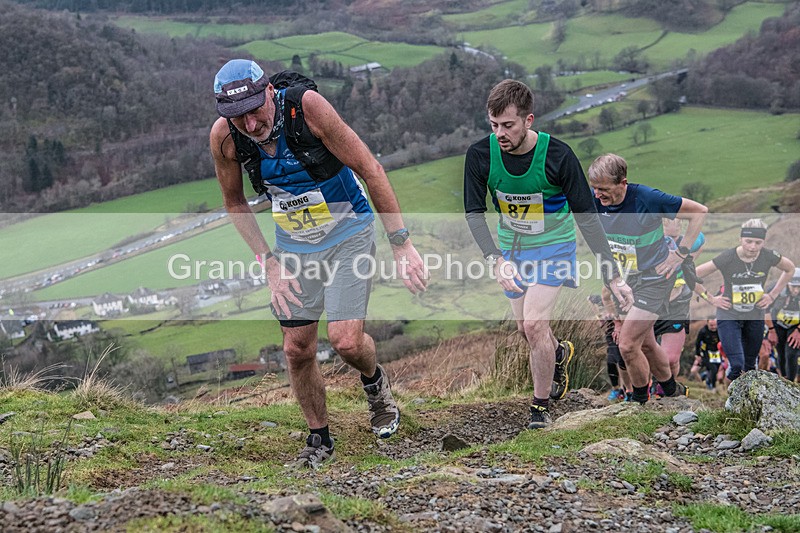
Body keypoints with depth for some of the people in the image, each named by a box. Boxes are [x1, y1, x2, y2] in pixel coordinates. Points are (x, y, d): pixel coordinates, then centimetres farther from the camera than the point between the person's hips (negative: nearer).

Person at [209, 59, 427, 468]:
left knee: (346, 341, -15)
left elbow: (370, 169, -21)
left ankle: (374, 382, 21)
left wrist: (401, 245, -21)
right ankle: (319, 439, 25)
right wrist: (269, 263, -6)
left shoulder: (307, 105, -28)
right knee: (297, 350, 3)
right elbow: (235, 203, 2)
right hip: (293, 243, 4)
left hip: (348, 231, -3)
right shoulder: (224, 136, -17)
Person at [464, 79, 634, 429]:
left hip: (553, 246, -4)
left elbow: (586, 216, -20)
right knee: (525, 328, 12)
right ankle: (560, 353, 48)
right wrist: (496, 260, -31)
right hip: (511, 248, 4)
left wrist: (612, 276, -22)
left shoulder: (558, 156, -26)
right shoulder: (480, 155, -19)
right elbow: (474, 213, -14)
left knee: (534, 324, -18)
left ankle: (541, 406, 1)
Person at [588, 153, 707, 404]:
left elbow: (699, 211, -15)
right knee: (645, 344, 16)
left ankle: (640, 401, 7)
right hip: (623, 279, 6)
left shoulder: (648, 198, -24)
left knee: (627, 345, -13)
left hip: (654, 278, -6)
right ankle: (672, 391, 38)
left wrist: (680, 254, -12)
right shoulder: (594, 200, -11)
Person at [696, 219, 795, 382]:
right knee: (736, 365, -17)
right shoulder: (727, 258, -22)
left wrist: (773, 295, 3)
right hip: (728, 316, -3)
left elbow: (790, 269, 9)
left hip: (755, 317, 3)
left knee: (750, 367, 14)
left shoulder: (769, 257, -14)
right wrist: (711, 300, -12)